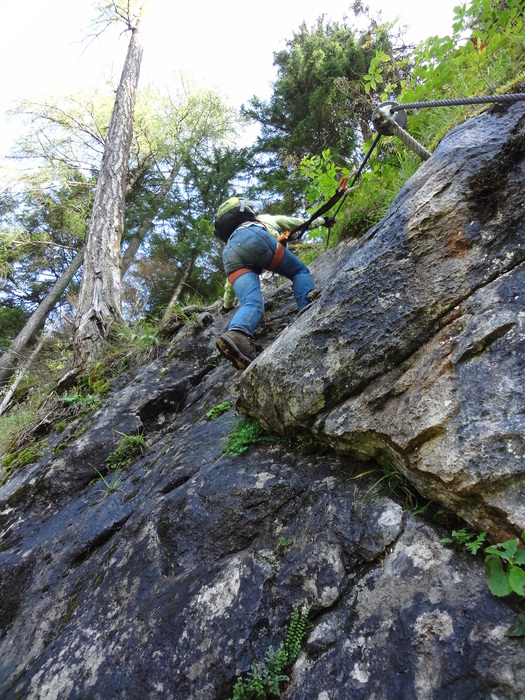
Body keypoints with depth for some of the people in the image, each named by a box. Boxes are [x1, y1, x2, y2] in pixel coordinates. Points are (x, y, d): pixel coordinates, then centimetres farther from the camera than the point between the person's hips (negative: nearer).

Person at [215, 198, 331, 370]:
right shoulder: (269, 219, 41)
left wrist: (227, 305, 58)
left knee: (252, 303, -14)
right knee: (300, 271, 13)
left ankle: (236, 335, -46)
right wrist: (322, 220, 66)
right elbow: (301, 222, 48)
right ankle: (307, 308, -16)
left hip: (229, 252, 4)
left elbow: (231, 278, 49)